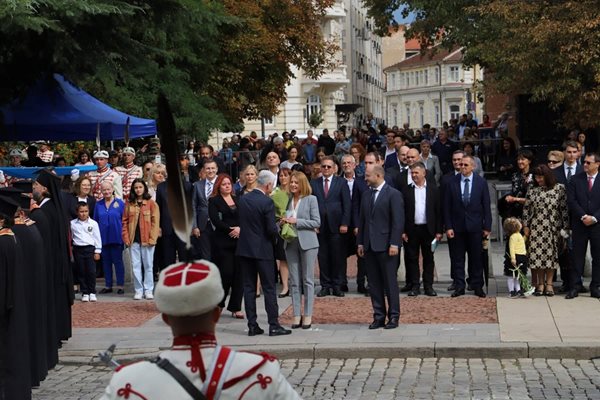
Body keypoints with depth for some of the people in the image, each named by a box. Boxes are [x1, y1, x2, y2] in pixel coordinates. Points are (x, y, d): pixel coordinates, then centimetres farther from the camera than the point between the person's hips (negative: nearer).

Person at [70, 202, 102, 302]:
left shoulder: (93, 223, 1)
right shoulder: (72, 223, 2)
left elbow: (97, 238, 4)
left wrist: (97, 251, 2)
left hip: (90, 249, -1)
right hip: (78, 249, 1)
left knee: (91, 271, -2)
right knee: (81, 272, 4)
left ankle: (92, 292, 8)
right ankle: (85, 293, 11)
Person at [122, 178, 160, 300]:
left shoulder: (151, 203, 1)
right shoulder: (129, 204, 9)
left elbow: (155, 221, -3)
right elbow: (125, 221, 7)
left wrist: (152, 238, -11)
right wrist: (126, 238, -2)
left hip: (147, 239, -2)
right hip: (133, 240, 2)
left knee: (148, 265, 3)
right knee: (136, 265, 4)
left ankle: (148, 290, 9)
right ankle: (138, 290, 9)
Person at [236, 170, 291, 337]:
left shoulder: (243, 199, 3)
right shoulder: (267, 202, -15)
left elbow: (240, 222, 9)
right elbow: (272, 229, -16)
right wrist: (277, 230, 5)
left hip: (244, 248, 5)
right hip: (262, 249, -5)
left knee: (249, 287, 8)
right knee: (269, 287, 1)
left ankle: (252, 326, 9)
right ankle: (274, 325, 3)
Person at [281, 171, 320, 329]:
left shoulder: (311, 199, -2)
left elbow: (316, 222, -7)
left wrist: (296, 221, -14)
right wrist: (283, 222, -4)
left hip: (307, 242, -4)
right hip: (291, 243, 4)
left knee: (307, 280, 1)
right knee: (294, 281, 5)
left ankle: (308, 315, 5)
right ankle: (297, 315, 9)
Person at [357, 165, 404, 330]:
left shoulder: (393, 194, -6)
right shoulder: (366, 195, 14)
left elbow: (398, 221, -10)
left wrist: (394, 244, -15)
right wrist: (360, 242, 11)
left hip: (386, 246, -6)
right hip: (369, 246, 6)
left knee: (390, 282, -1)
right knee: (374, 283, 7)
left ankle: (393, 316, 7)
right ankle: (378, 316, 14)